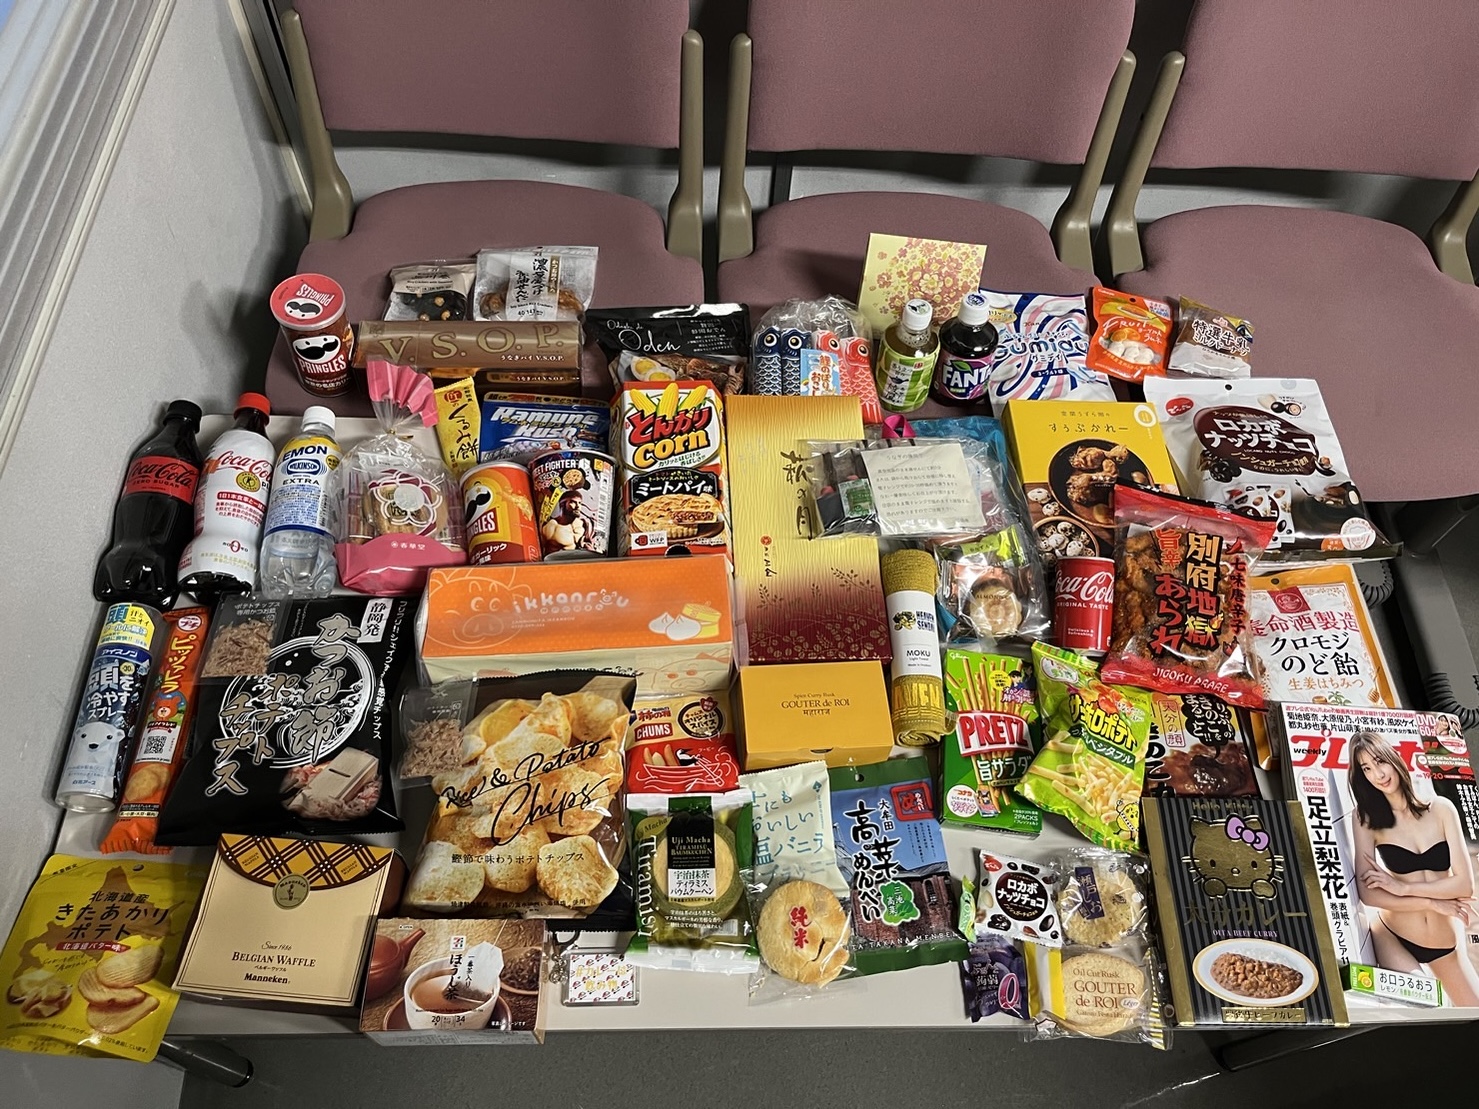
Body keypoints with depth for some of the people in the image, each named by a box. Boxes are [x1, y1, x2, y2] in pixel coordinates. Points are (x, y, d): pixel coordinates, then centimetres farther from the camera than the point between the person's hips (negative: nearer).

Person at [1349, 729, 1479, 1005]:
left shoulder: (1441, 808, -6)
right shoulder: (1367, 819, -8)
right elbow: (1367, 893, -14)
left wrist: (1403, 887, -16)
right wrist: (1433, 902, -15)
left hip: (1447, 942, 2)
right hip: (1393, 938, -2)